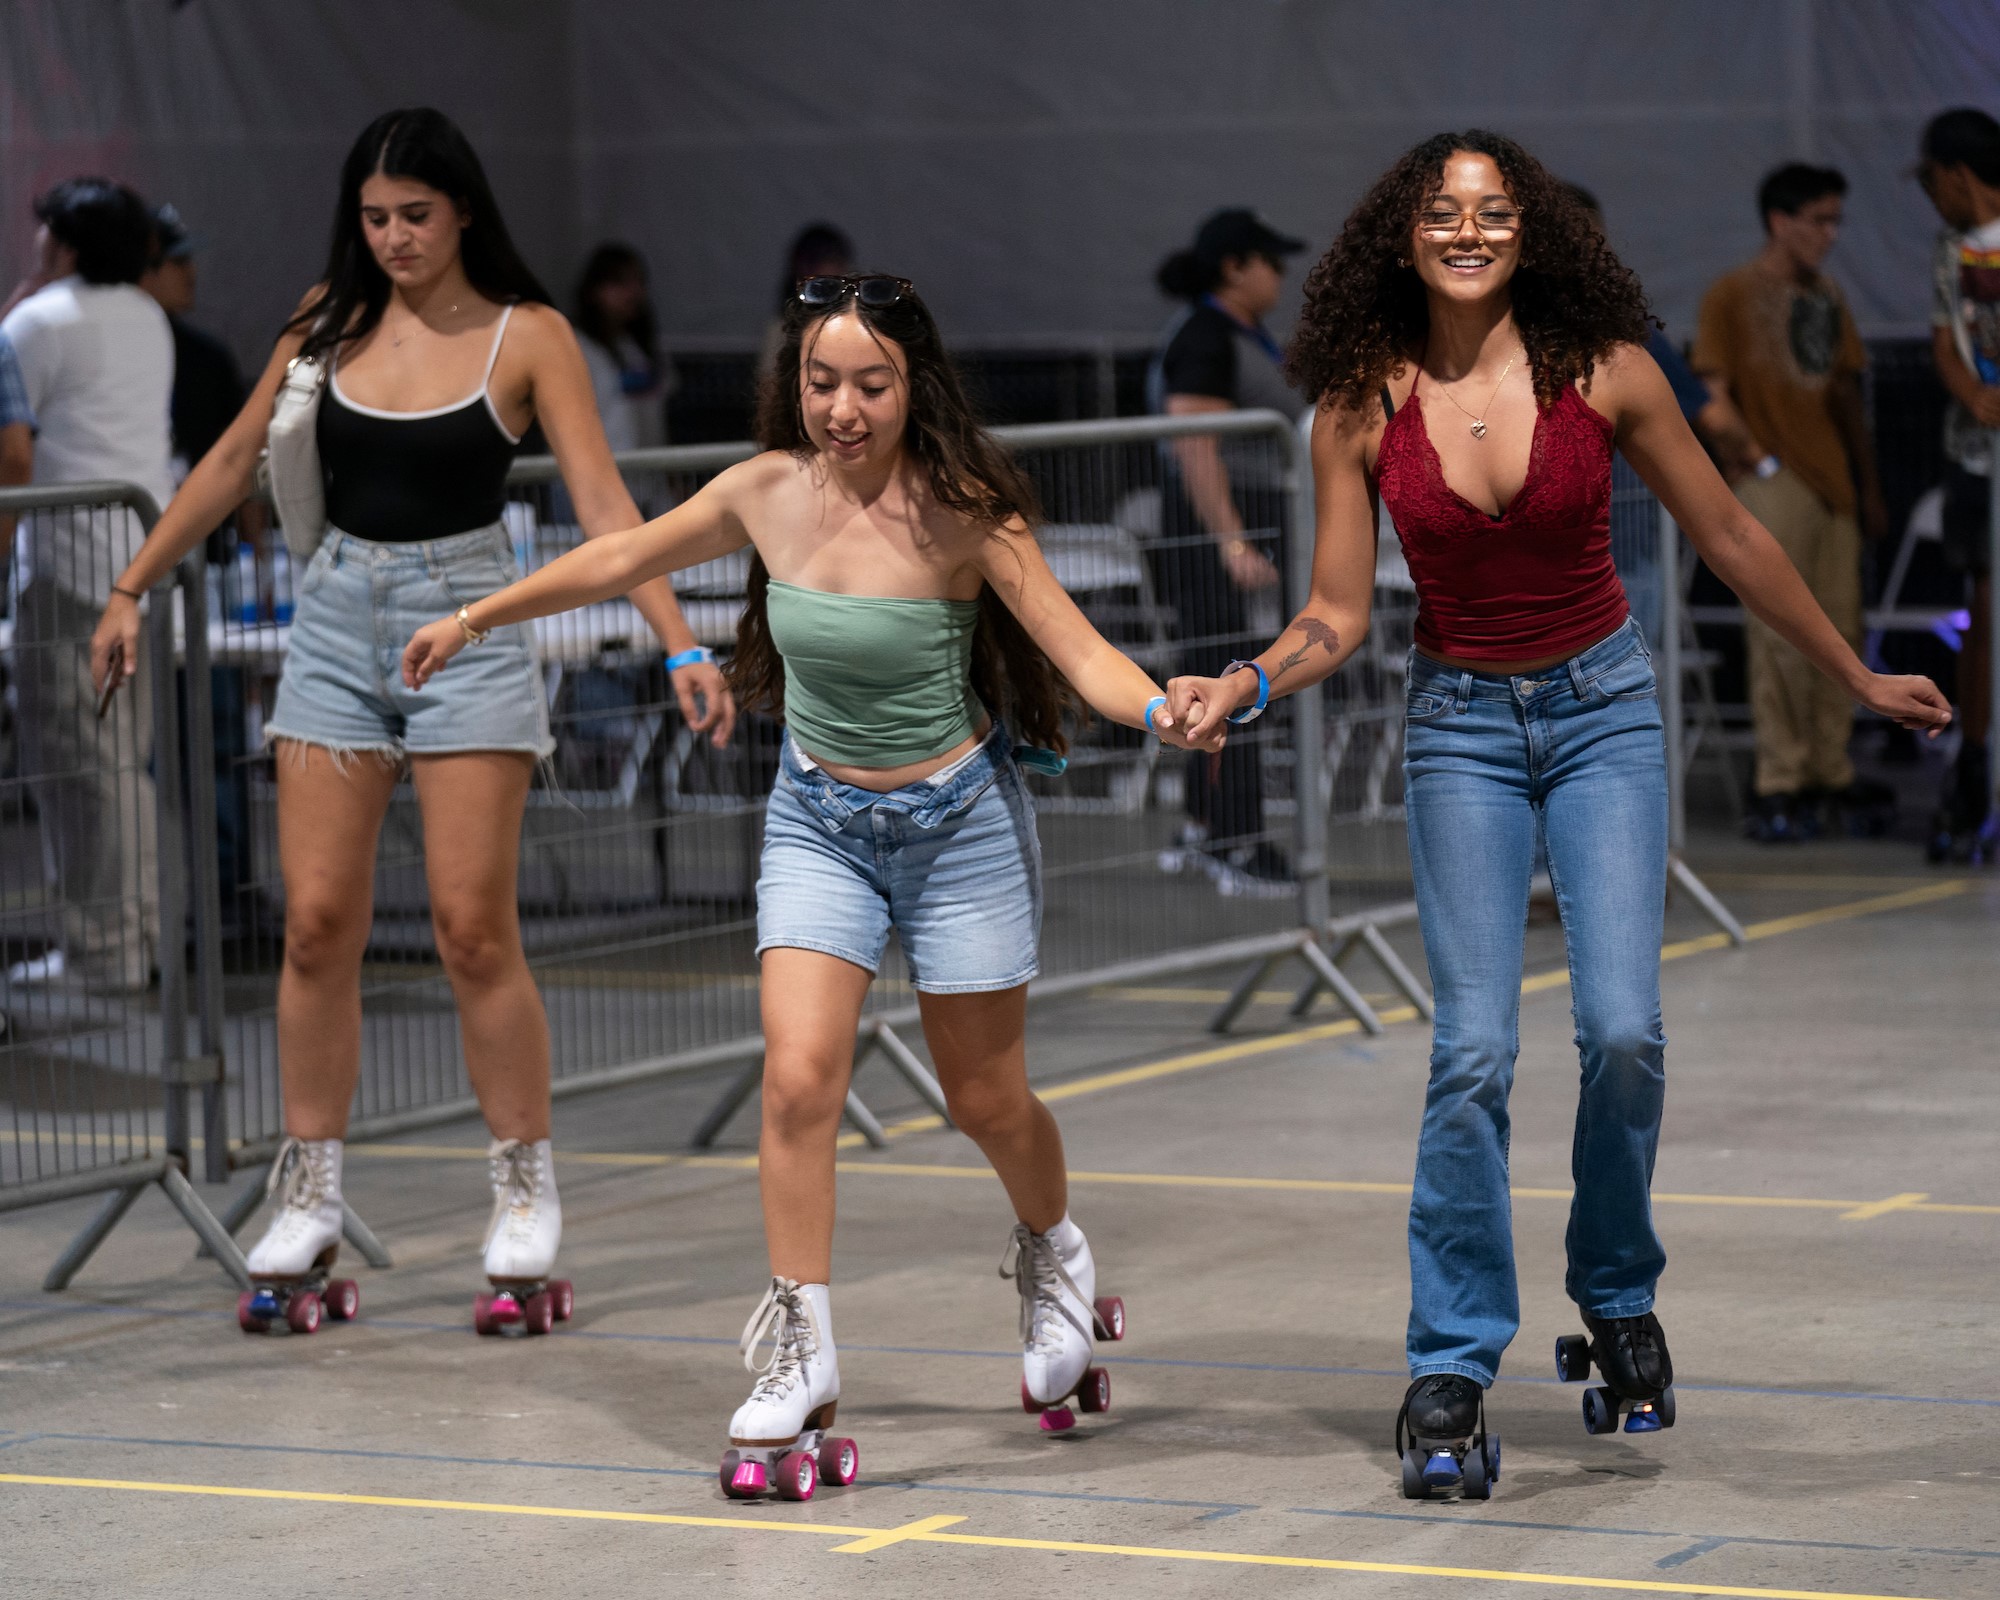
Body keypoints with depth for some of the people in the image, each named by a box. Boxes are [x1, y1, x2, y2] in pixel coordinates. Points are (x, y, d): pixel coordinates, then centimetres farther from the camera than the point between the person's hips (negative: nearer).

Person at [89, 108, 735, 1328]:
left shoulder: (527, 335, -5)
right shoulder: (332, 320, 6)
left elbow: (604, 504, -10)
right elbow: (236, 462, 16)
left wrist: (682, 645, -20)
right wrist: (135, 586, 16)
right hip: (339, 621, 3)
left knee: (475, 927, -5)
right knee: (319, 921, 1)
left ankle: (528, 1190, 9)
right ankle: (310, 1197, 10)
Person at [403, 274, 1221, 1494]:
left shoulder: (960, 513, -20)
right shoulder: (769, 493, -9)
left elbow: (1080, 647, -23)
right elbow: (620, 561, 7)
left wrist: (1161, 709, -44)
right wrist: (475, 620, 15)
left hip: (957, 820, -3)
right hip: (818, 818, 3)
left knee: (987, 1099, 9)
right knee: (798, 1079, -14)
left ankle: (1056, 1256, 42)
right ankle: (801, 1367, -6)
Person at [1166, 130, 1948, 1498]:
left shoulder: (1604, 371, -9)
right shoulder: (1364, 407, -6)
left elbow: (1730, 538, 3)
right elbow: (1339, 614, -1)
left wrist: (1859, 678, 11)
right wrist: (1242, 688, -21)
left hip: (1603, 707, 0)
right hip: (1462, 726, 0)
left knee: (1623, 1029, -12)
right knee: (1475, 1049, -10)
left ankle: (1617, 1292, 15)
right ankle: (1450, 1372, -1)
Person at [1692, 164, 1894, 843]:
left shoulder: (1827, 297, 15)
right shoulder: (1732, 295, -4)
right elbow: (1713, 390, -7)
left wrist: (1869, 486, 18)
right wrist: (1739, 460, -16)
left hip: (1833, 482, 7)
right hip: (1773, 478, -7)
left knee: (1839, 631, 8)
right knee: (1782, 637, -8)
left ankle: (1830, 769, 18)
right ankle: (1780, 787, -5)